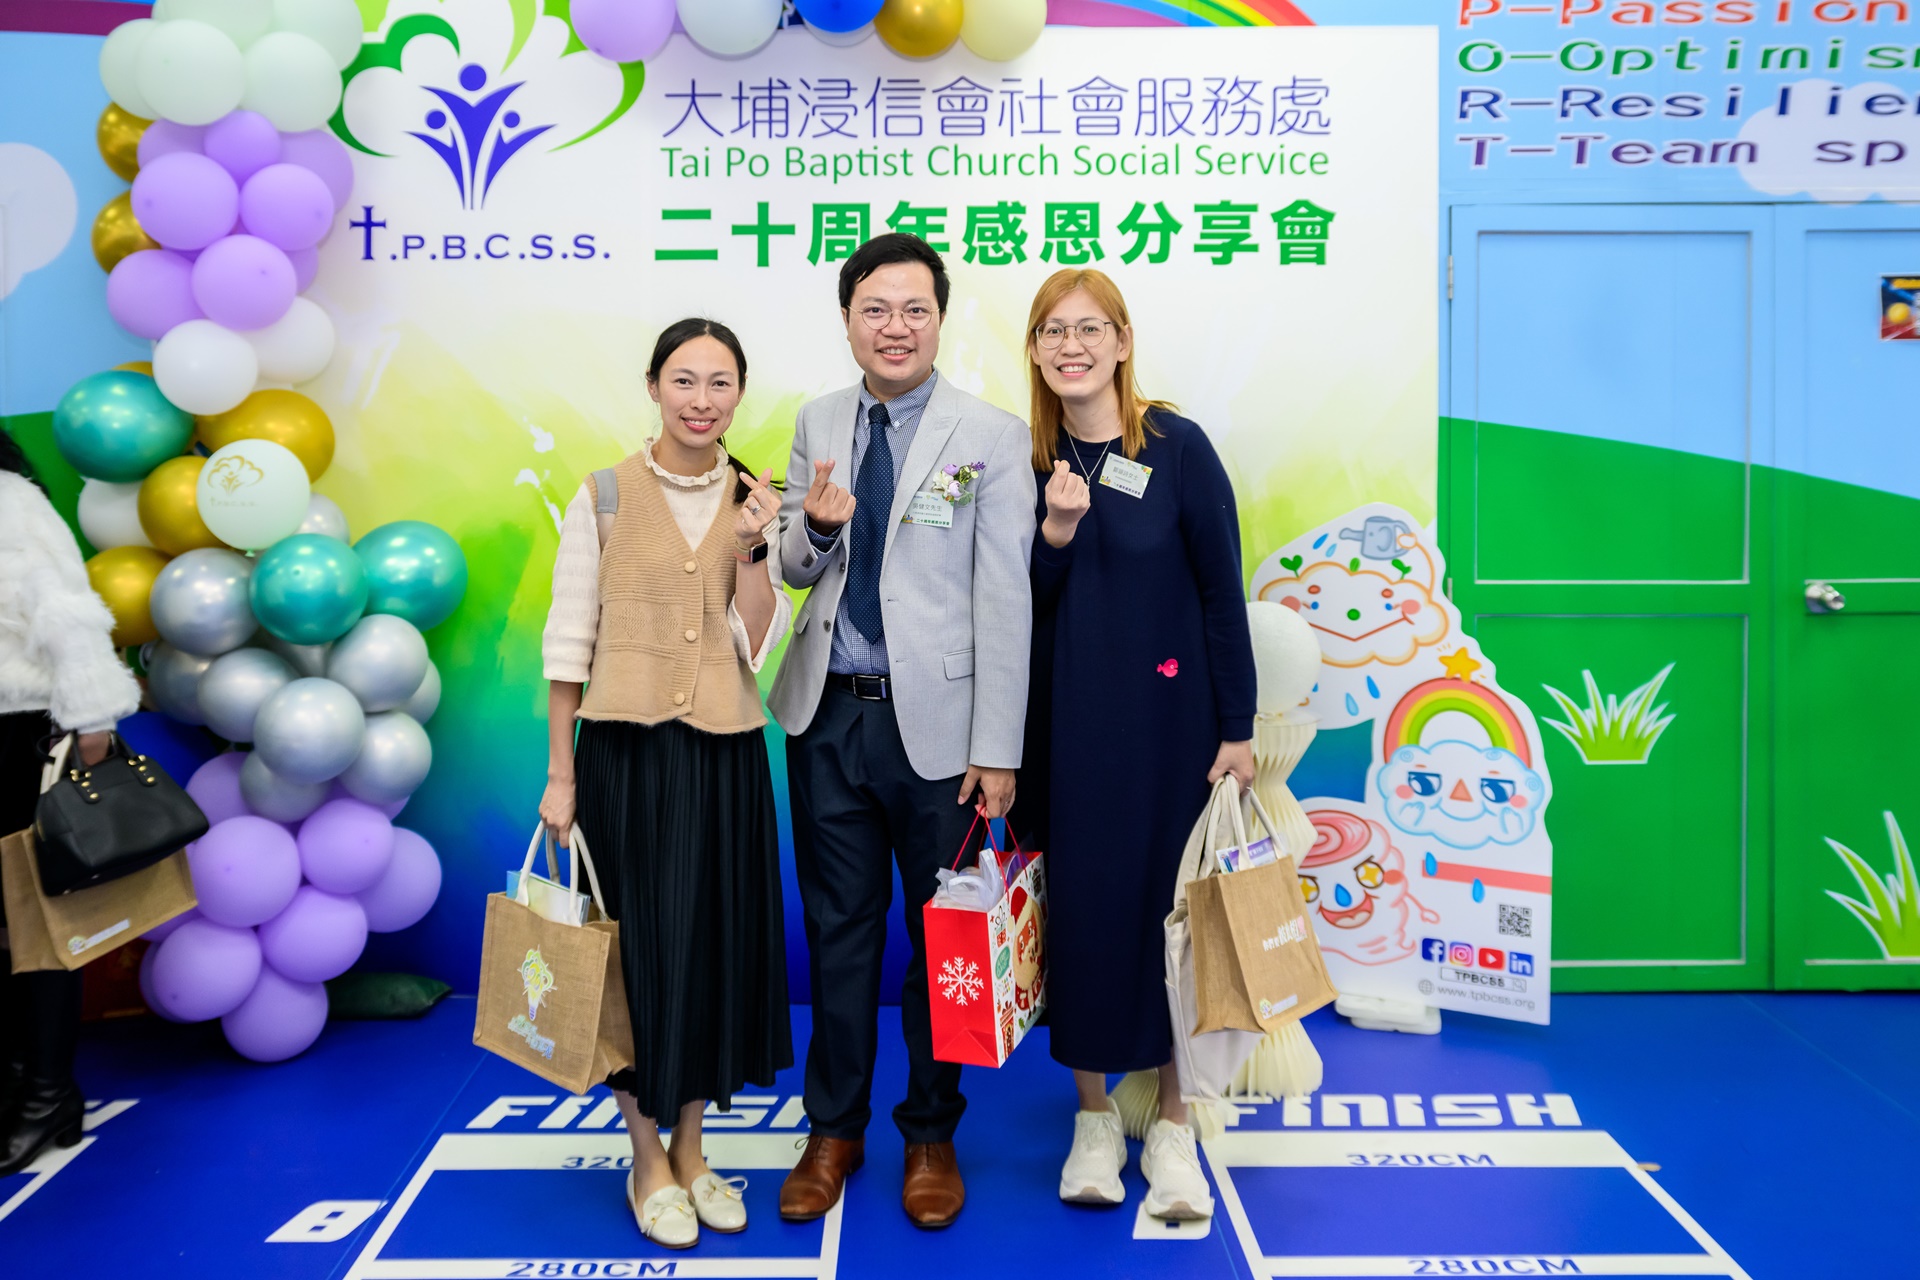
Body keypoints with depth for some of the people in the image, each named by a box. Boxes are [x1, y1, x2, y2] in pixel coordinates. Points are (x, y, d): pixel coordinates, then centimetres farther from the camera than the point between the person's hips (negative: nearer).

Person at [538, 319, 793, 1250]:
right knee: (636, 946, 6)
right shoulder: (605, 498, -2)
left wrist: (752, 548, -13)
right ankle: (647, 1161, 24)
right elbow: (567, 645, -2)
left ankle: (691, 1148, 30)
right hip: (626, 751, -2)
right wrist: (560, 775, -3)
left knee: (716, 943, 10)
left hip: (724, 753, 3)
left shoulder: (754, 503, 5)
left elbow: (757, 647, -2)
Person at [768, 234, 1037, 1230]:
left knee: (941, 932, 11)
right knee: (839, 927, 15)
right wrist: (814, 526, -12)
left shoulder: (992, 436, -6)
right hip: (827, 717, 4)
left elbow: (1005, 600, -9)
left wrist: (997, 751, -12)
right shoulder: (817, 423, 8)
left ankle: (932, 1134, 30)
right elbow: (791, 571, 12)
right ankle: (835, 1129, 32)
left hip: (934, 723, -3)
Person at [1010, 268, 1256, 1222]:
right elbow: (1014, 608, 1)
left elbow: (1222, 595, -5)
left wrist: (1236, 731, -6)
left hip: (1164, 720, -2)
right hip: (1059, 724, 3)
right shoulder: (1025, 459, 2)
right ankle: (1093, 1116, 25)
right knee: (1076, 909, 8)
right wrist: (1056, 527, -17)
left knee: (1168, 909, 4)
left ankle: (1171, 1125, 20)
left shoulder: (1176, 447, -7)